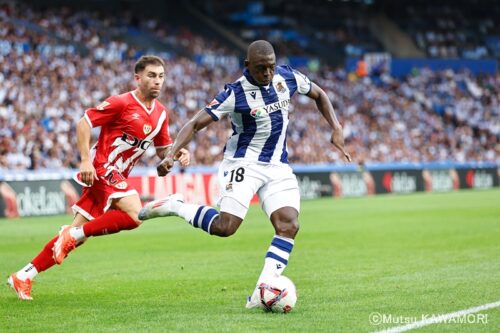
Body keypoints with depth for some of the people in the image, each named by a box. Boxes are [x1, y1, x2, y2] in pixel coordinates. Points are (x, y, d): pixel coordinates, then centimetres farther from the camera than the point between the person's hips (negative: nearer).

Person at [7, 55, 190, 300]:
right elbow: (83, 123, -11)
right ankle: (74, 233, -12)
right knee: (134, 214, -27)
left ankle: (24, 275, 15)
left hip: (117, 176, 8)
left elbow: (162, 150, 19)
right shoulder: (121, 103, -13)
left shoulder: (161, 113, 10)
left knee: (76, 236, 6)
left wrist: (178, 153, -4)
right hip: (102, 169, -8)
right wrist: (86, 160, -20)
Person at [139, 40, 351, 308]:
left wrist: (336, 129, 6)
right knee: (225, 226, -21)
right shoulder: (235, 94, -16)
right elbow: (196, 124, -16)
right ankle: (174, 206, 4)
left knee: (289, 226, -15)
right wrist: (171, 155, -30)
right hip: (244, 163, -5)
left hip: (278, 166, 5)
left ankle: (262, 292, -15)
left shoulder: (287, 77, -1)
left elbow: (319, 95, 18)